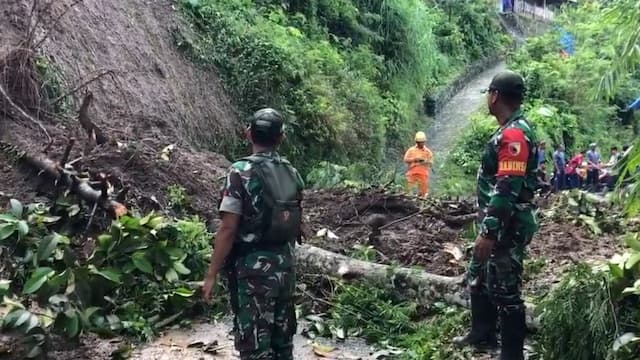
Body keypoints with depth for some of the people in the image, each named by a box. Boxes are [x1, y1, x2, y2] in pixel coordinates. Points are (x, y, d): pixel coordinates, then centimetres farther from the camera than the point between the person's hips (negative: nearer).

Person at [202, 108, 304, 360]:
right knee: (283, 339, 17)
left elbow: (228, 229, -17)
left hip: (253, 268, -6)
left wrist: (211, 275, -11)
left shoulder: (241, 172, -14)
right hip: (286, 266, 6)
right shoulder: (292, 174, 5)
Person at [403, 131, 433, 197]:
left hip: (423, 174, 0)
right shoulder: (411, 150, 10)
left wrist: (425, 161, -15)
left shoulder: (428, 151, 10)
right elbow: (405, 160, 2)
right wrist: (414, 159, -12)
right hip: (412, 173, 0)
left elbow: (431, 163, 5)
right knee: (409, 190, -4)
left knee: (423, 191, -1)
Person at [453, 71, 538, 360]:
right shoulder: (510, 131, 12)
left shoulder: (514, 135, -21)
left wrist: (489, 232, -26)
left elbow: (507, 189, -27)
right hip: (497, 225, 11)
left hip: (507, 229, -11)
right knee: (478, 279, 23)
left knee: (504, 290, 0)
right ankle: (482, 334, 39)